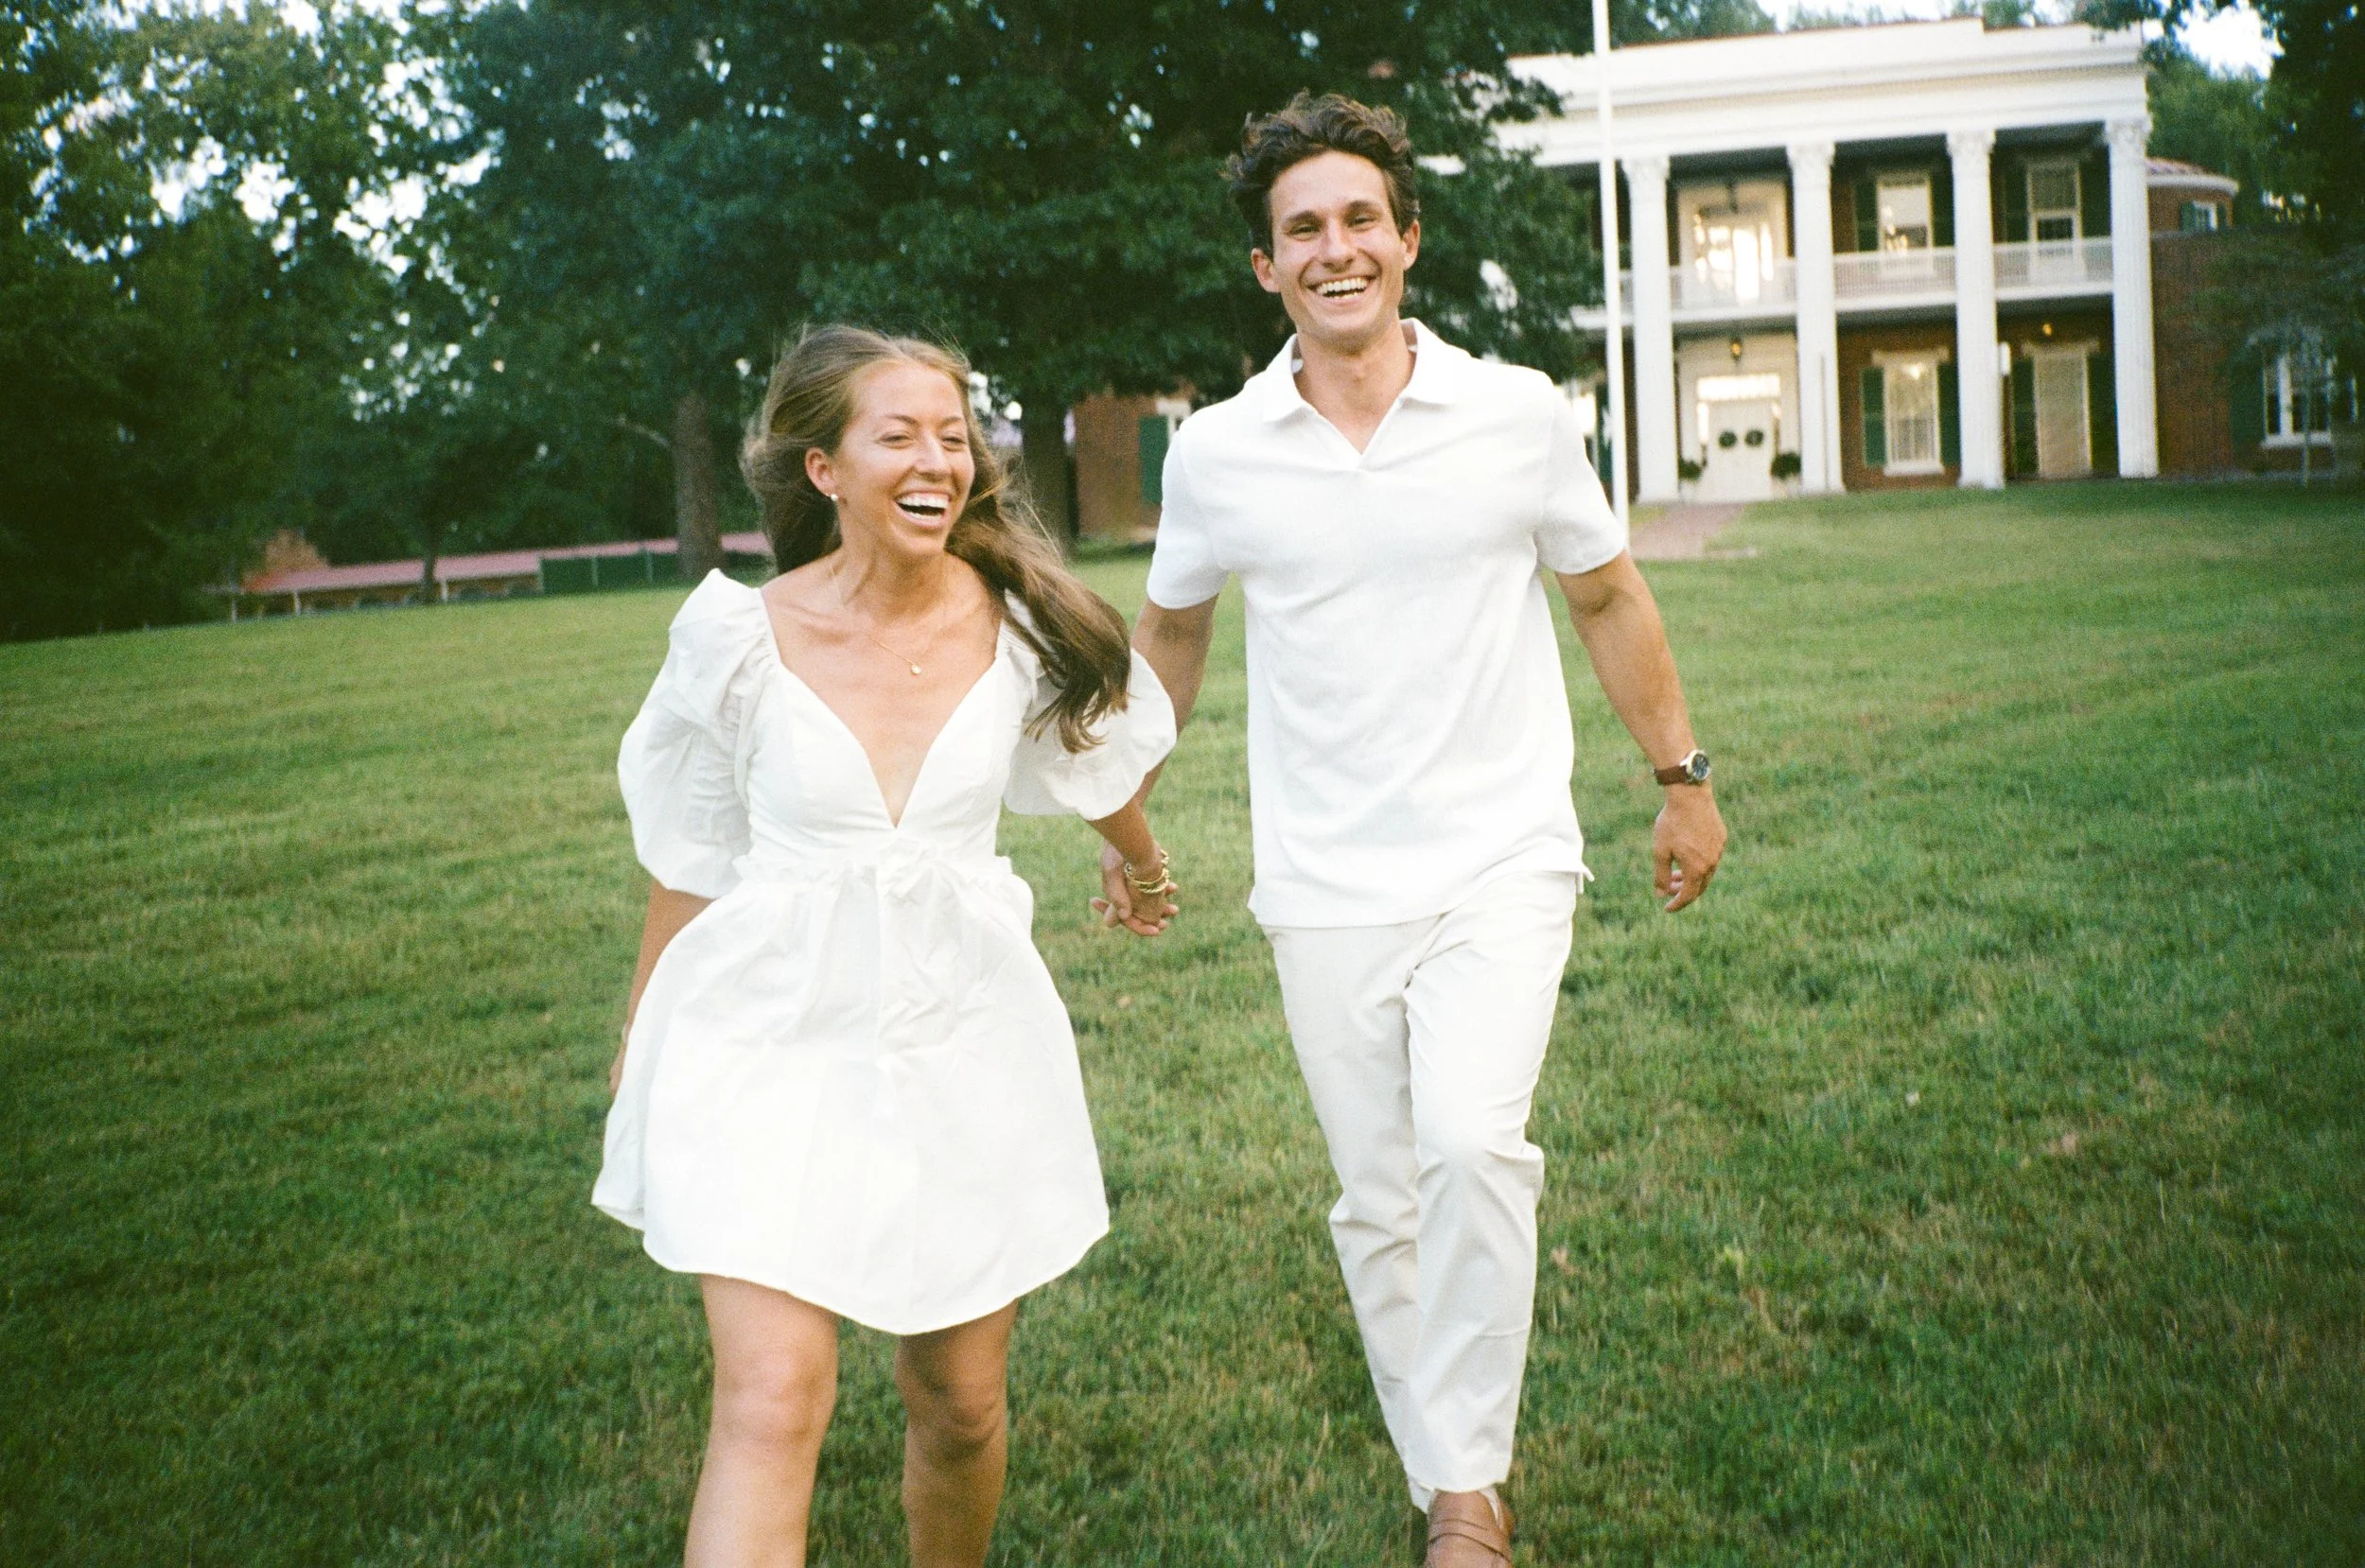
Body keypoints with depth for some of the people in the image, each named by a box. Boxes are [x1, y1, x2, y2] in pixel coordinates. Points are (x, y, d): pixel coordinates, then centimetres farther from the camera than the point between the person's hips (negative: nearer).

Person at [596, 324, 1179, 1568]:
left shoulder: (1021, 625, -4)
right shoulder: (742, 639, -8)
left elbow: (1104, 764, 18)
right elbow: (692, 862, 5)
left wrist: (1145, 872, 36)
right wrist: (643, 1042, 13)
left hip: (960, 1039, 2)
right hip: (774, 1038, -2)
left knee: (960, 1404, 11)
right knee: (773, 1403, -15)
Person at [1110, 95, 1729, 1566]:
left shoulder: (1518, 415, -4)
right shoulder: (1217, 454, -1)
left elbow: (1612, 596, 11)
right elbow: (1171, 630, 17)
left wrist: (1686, 780, 15)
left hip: (1502, 859, -2)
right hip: (1326, 891, 2)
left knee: (1472, 1144, -23)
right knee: (1380, 1205, 8)